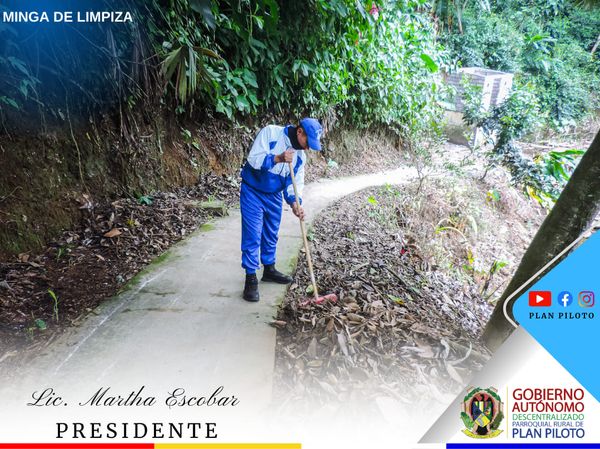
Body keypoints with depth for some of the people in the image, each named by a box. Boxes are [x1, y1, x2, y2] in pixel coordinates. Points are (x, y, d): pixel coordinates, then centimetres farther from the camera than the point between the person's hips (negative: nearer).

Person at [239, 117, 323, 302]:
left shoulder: (300, 155, -1)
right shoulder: (270, 132, -19)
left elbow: (294, 182, -3)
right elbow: (253, 159, -25)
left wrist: (294, 202, -20)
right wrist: (277, 159, -36)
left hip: (274, 196, 6)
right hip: (253, 191, -6)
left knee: (271, 235, 17)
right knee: (252, 236, -6)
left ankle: (269, 269, 35)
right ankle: (251, 279, 4)